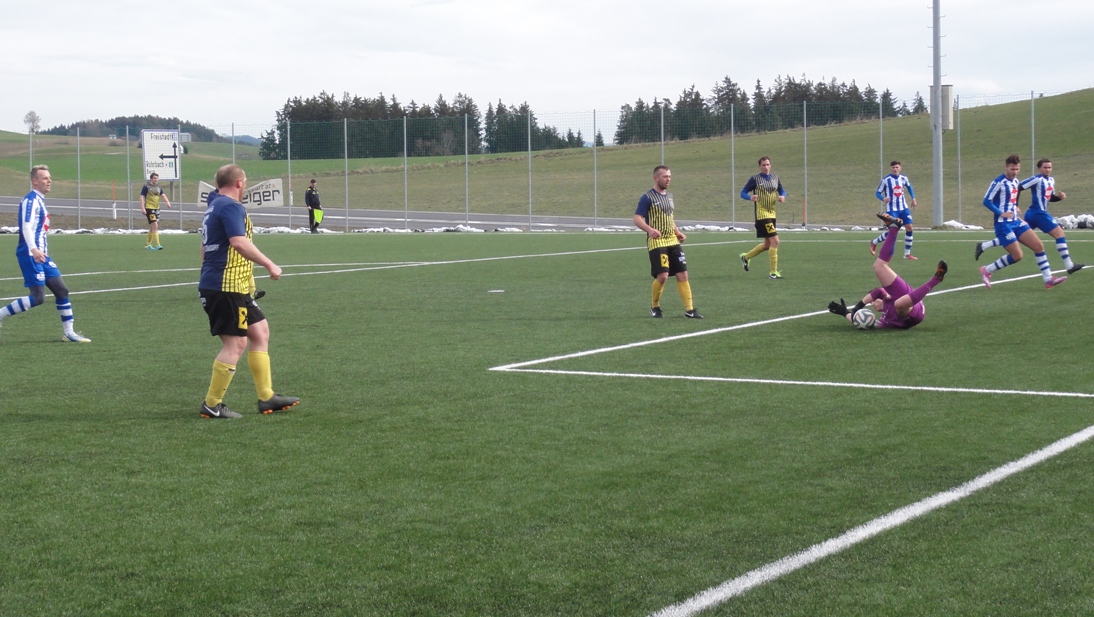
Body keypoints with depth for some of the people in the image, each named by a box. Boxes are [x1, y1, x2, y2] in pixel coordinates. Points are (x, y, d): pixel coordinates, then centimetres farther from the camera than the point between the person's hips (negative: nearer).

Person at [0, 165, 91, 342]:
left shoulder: (39, 200, 16)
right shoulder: (30, 200, -13)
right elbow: (26, 227, -25)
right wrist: (33, 250, -38)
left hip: (41, 255, 10)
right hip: (31, 255, -10)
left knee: (61, 290, 8)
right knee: (38, 297, -11)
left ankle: (69, 332, 13)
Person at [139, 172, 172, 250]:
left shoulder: (159, 187, 13)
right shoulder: (146, 187, -5)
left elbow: (163, 195, 4)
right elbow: (142, 197, -8)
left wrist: (167, 202, -16)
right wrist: (142, 208, -17)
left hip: (157, 208, 7)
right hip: (149, 208, -7)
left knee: (152, 227, 14)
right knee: (155, 226, -14)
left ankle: (147, 244, 26)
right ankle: (157, 245, -15)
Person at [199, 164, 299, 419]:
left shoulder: (214, 205, 18)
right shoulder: (231, 206, -13)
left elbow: (205, 247, 26)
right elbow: (240, 242, -27)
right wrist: (269, 265, -23)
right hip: (227, 286, -11)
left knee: (260, 331, 15)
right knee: (236, 344, -7)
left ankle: (266, 397, 18)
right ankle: (212, 405, -2)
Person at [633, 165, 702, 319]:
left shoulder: (669, 196, 15)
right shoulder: (648, 198, -8)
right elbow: (637, 219, -13)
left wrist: (677, 232, 15)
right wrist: (650, 229, -31)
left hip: (672, 241, 7)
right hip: (657, 243, -7)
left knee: (682, 274, 1)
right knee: (662, 276, -14)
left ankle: (689, 310, 4)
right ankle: (654, 306, 10)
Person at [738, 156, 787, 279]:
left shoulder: (775, 178, 10)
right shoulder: (755, 179, -6)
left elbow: (782, 190, 19)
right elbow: (743, 193, -4)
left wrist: (783, 196, -5)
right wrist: (750, 197, -26)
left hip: (771, 213, 7)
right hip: (761, 214, -7)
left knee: (767, 244, 15)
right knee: (775, 241, -15)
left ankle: (745, 257, 37)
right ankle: (774, 272, -8)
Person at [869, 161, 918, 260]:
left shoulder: (904, 178, 3)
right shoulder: (886, 180, -9)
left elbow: (909, 187, 24)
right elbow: (877, 192, -5)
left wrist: (913, 198, 15)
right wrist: (883, 198, -25)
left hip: (903, 208, 4)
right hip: (891, 209, -4)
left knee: (909, 228, -5)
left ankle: (907, 253, 5)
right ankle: (874, 242, 19)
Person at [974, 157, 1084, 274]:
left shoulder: (1051, 180, 15)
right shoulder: (1037, 179, -13)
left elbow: (1050, 197, 26)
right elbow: (1017, 188, -17)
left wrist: (1060, 197, 5)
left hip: (1032, 214, 10)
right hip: (1038, 213, -10)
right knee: (1060, 233, -8)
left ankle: (983, 246, 13)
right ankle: (1069, 266, -4)